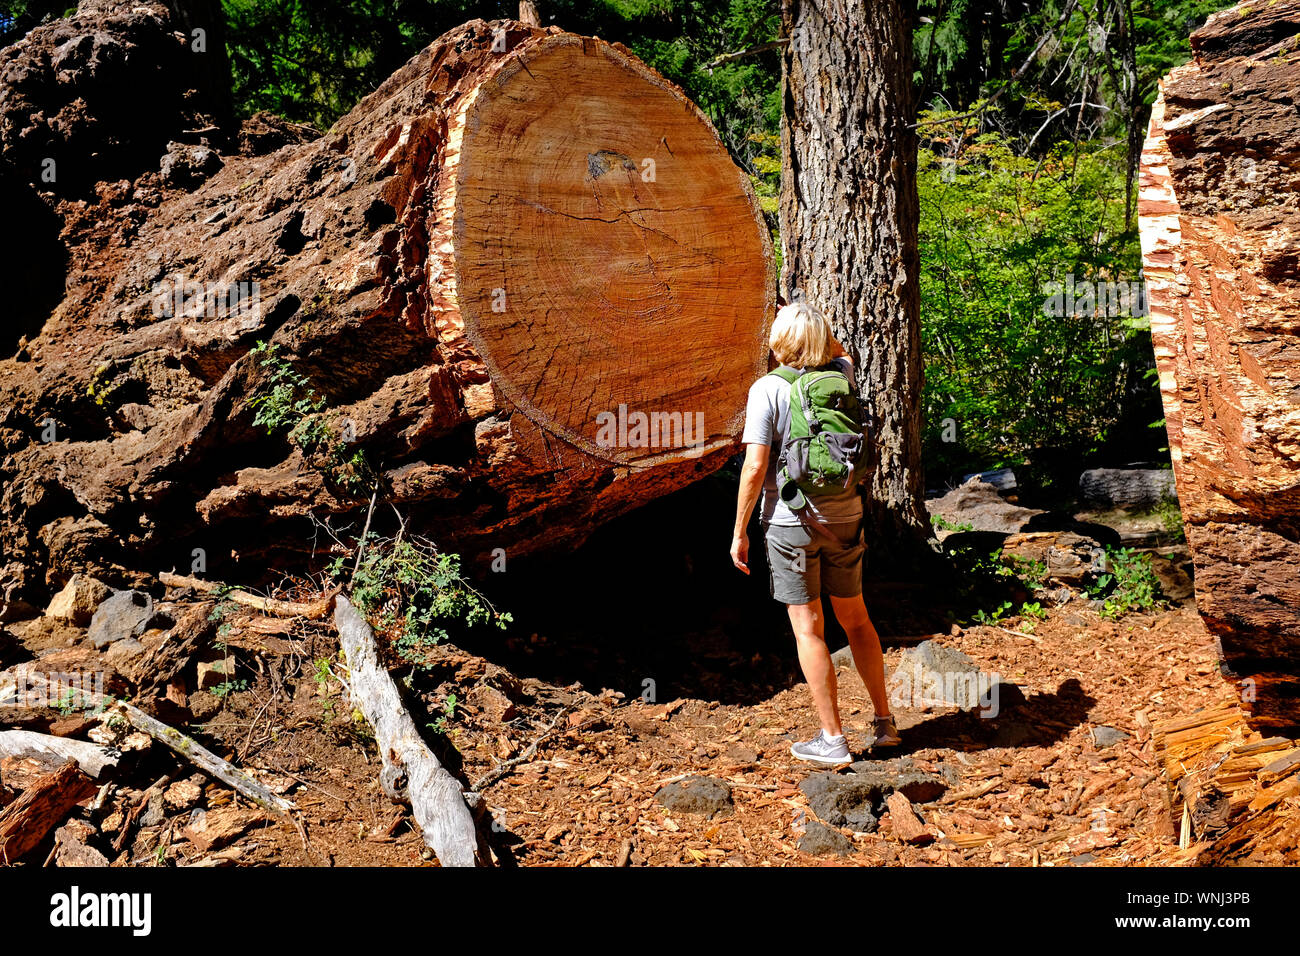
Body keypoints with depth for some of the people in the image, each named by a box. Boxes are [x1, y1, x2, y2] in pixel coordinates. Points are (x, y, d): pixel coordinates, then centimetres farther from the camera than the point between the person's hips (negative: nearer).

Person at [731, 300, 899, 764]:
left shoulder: (767, 389, -13)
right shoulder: (840, 375, 0)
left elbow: (754, 468, -16)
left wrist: (739, 531, -8)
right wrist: (814, 322, 17)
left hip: (791, 521, -5)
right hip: (844, 516, 5)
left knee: (808, 628, 3)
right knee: (855, 618, 18)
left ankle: (833, 739, 8)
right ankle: (884, 721, 26)